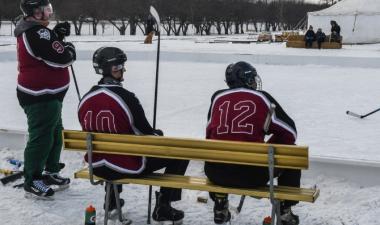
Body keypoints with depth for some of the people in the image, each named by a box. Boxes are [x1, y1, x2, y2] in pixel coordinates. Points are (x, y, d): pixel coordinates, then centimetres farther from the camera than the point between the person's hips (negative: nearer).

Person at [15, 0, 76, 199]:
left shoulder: (33, 31, 12)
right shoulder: (37, 34, -22)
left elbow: (50, 53, 18)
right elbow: (63, 58, -25)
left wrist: (57, 35, 5)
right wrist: (69, 48, -4)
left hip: (46, 94, 11)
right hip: (40, 96, -11)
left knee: (55, 134, 20)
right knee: (42, 138, -4)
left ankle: (50, 173, 33)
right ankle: (31, 182, 6)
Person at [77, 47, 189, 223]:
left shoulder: (85, 100, -4)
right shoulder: (126, 97, -21)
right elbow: (146, 134, -13)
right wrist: (159, 135, 12)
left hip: (98, 166, 7)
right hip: (129, 167, -6)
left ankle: (112, 199, 48)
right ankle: (162, 208, 11)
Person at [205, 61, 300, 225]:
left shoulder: (217, 97, 11)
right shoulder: (261, 97, 4)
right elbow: (289, 133, 8)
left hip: (216, 173, 3)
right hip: (252, 174, -3)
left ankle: (220, 209, 40)